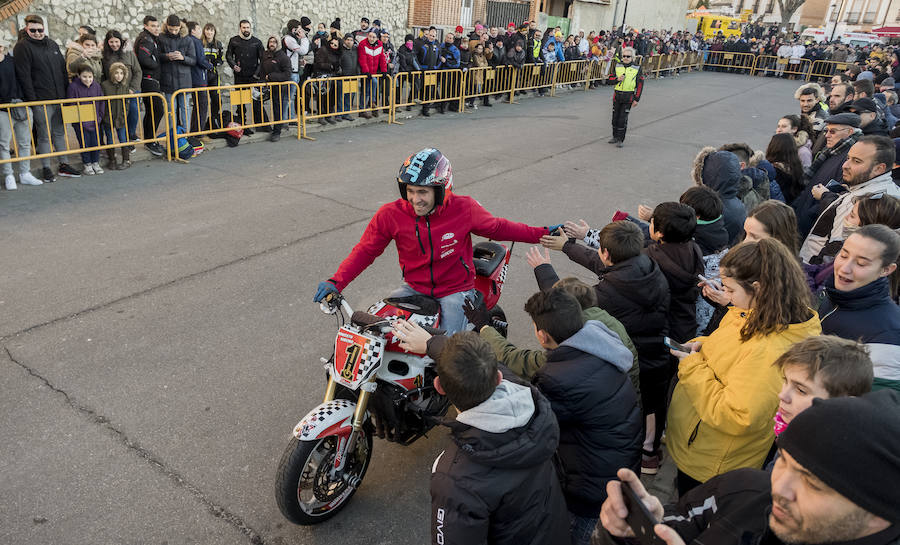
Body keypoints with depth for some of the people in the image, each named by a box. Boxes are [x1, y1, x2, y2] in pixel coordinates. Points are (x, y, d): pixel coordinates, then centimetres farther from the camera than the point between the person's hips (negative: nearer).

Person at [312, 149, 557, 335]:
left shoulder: (463, 208, -12)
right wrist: (336, 282, -16)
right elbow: (365, 250, -3)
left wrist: (542, 234, 0)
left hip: (456, 291, -2)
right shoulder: (391, 214, -10)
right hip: (415, 288, 3)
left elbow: (496, 227, 4)